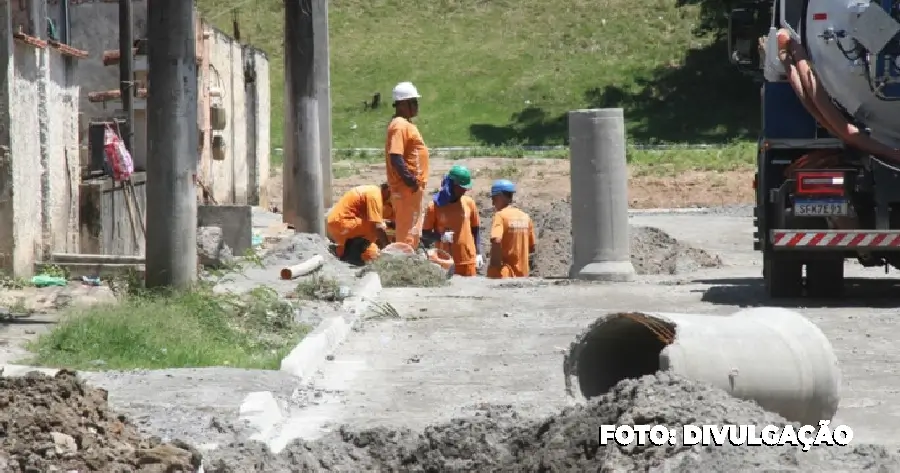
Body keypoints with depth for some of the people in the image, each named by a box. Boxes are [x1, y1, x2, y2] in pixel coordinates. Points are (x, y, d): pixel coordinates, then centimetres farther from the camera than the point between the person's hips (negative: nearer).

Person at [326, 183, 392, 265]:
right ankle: (354, 251, -11)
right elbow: (378, 227, -20)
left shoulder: (371, 191, 17)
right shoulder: (375, 194, -14)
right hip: (341, 225, -10)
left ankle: (342, 249, 14)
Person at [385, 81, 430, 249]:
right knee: (407, 231, -8)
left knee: (412, 230, 15)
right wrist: (410, 180, -24)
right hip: (407, 188, -10)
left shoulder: (406, 124, 15)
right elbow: (396, 158, -25)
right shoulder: (400, 126, -17)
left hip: (413, 188, 10)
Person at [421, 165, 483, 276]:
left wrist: (478, 254, 7)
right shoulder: (434, 206, -4)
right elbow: (425, 234, 1)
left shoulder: (469, 203, 5)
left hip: (468, 261, 2)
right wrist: (440, 237, -18)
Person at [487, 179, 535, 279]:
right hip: (521, 273, 7)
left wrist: (495, 263, -20)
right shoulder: (525, 217, 9)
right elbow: (531, 248, 15)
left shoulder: (500, 215, -11)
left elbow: (496, 241, -28)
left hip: (503, 276, -7)